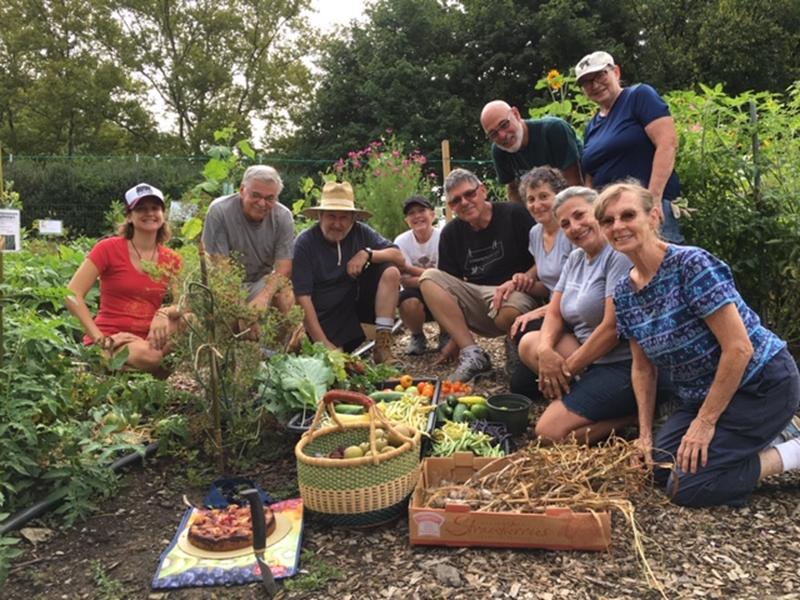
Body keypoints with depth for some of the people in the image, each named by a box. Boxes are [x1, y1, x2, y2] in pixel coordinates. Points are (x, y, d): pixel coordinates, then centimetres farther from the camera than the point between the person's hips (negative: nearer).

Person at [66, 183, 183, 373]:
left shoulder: (172, 260, 7)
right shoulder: (109, 248, -4)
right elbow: (72, 294, -11)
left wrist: (165, 313, -23)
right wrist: (100, 339, -19)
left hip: (148, 339, 4)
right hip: (110, 341, -4)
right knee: (146, 356, -36)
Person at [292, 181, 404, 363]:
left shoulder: (361, 232, 0)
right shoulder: (304, 243, -11)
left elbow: (399, 258, -4)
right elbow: (302, 297, -17)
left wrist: (367, 253, -22)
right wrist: (322, 343, -23)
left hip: (357, 304, 4)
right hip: (325, 320, -4)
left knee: (391, 272, -16)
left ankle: (382, 346, -18)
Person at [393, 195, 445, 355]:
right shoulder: (402, 241, -9)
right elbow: (406, 282, -16)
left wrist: (408, 268, -20)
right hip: (418, 295, 0)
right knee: (408, 302, -33)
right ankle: (417, 337, 2)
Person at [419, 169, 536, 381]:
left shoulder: (514, 214, -3)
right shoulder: (451, 233, 8)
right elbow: (450, 286, 8)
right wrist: (453, 338, 2)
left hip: (515, 293, -5)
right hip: (475, 299, 5)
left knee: (507, 313, -40)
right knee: (429, 278, -16)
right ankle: (473, 355, -20)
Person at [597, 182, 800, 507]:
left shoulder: (692, 265, -23)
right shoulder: (624, 294, -1)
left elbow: (739, 349, -24)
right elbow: (643, 368, 9)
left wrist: (705, 422, -18)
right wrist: (645, 433, 4)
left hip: (762, 383, -8)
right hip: (703, 394, 8)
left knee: (686, 487, -13)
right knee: (660, 467, 3)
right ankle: (766, 433, 17)